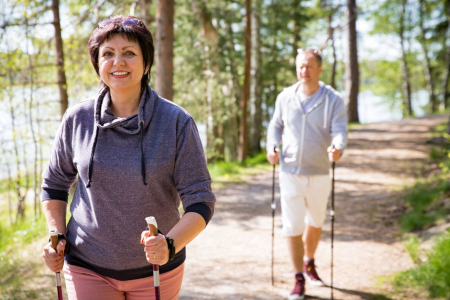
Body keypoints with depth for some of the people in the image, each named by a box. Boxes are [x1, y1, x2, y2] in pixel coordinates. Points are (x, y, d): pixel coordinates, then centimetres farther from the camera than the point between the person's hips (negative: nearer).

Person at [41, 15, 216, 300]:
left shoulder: (178, 122, -12)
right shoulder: (77, 119, -5)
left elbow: (201, 201, -12)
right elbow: (55, 183, 11)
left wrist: (170, 244, -28)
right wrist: (56, 235, -1)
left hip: (156, 268, 0)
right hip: (88, 266, 1)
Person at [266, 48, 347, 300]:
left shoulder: (333, 100, -5)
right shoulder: (285, 97, 1)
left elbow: (340, 130, -15)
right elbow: (276, 126, 13)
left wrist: (337, 148, -37)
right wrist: (272, 147, -6)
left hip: (319, 173, 0)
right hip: (290, 172, 0)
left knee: (315, 223, 19)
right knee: (293, 227, -2)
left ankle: (309, 264, 44)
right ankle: (299, 280, 12)